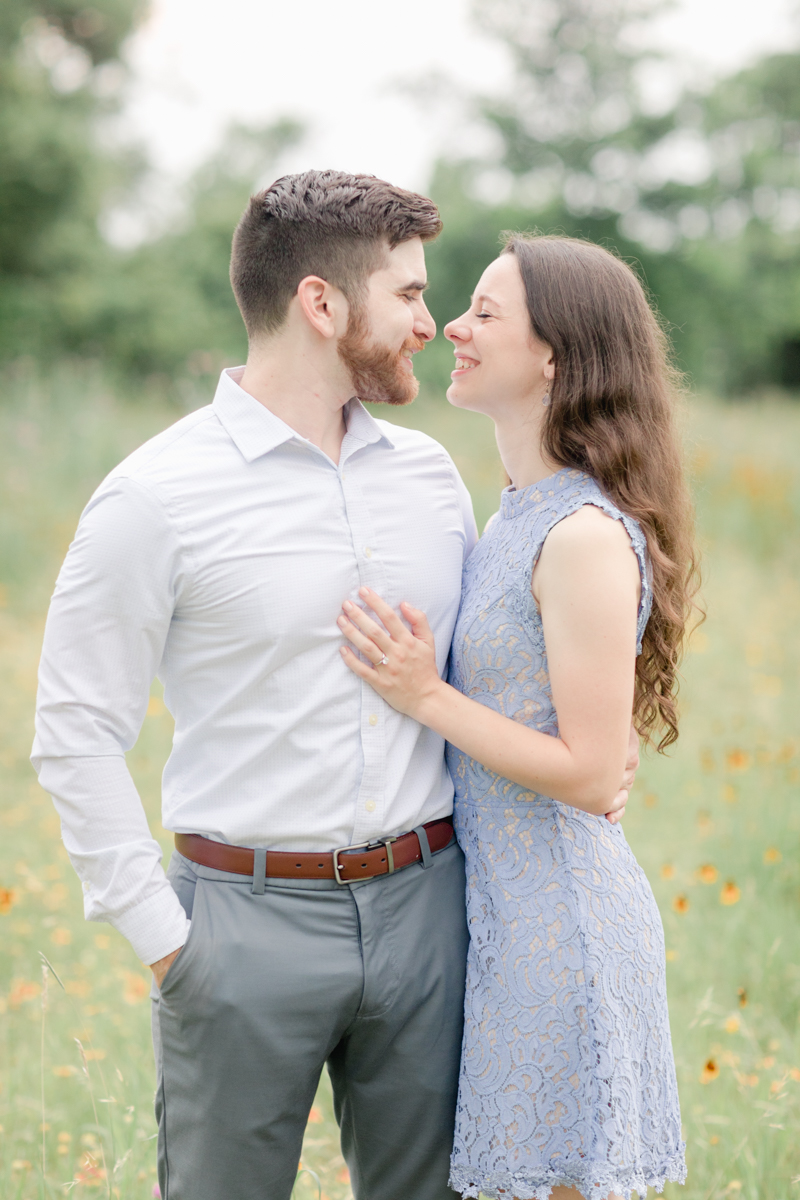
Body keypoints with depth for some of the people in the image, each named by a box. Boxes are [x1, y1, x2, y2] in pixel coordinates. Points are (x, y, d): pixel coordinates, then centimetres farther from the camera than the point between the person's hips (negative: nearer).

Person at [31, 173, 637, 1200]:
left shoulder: (430, 474, 8)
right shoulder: (156, 498, -9)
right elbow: (75, 734, -8)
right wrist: (162, 940, -10)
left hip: (422, 909, 5)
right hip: (250, 919, -5)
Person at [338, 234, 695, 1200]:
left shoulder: (588, 537, -20)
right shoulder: (519, 515, 9)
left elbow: (591, 774, -20)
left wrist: (426, 697, -19)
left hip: (559, 922, -9)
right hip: (502, 905, 9)